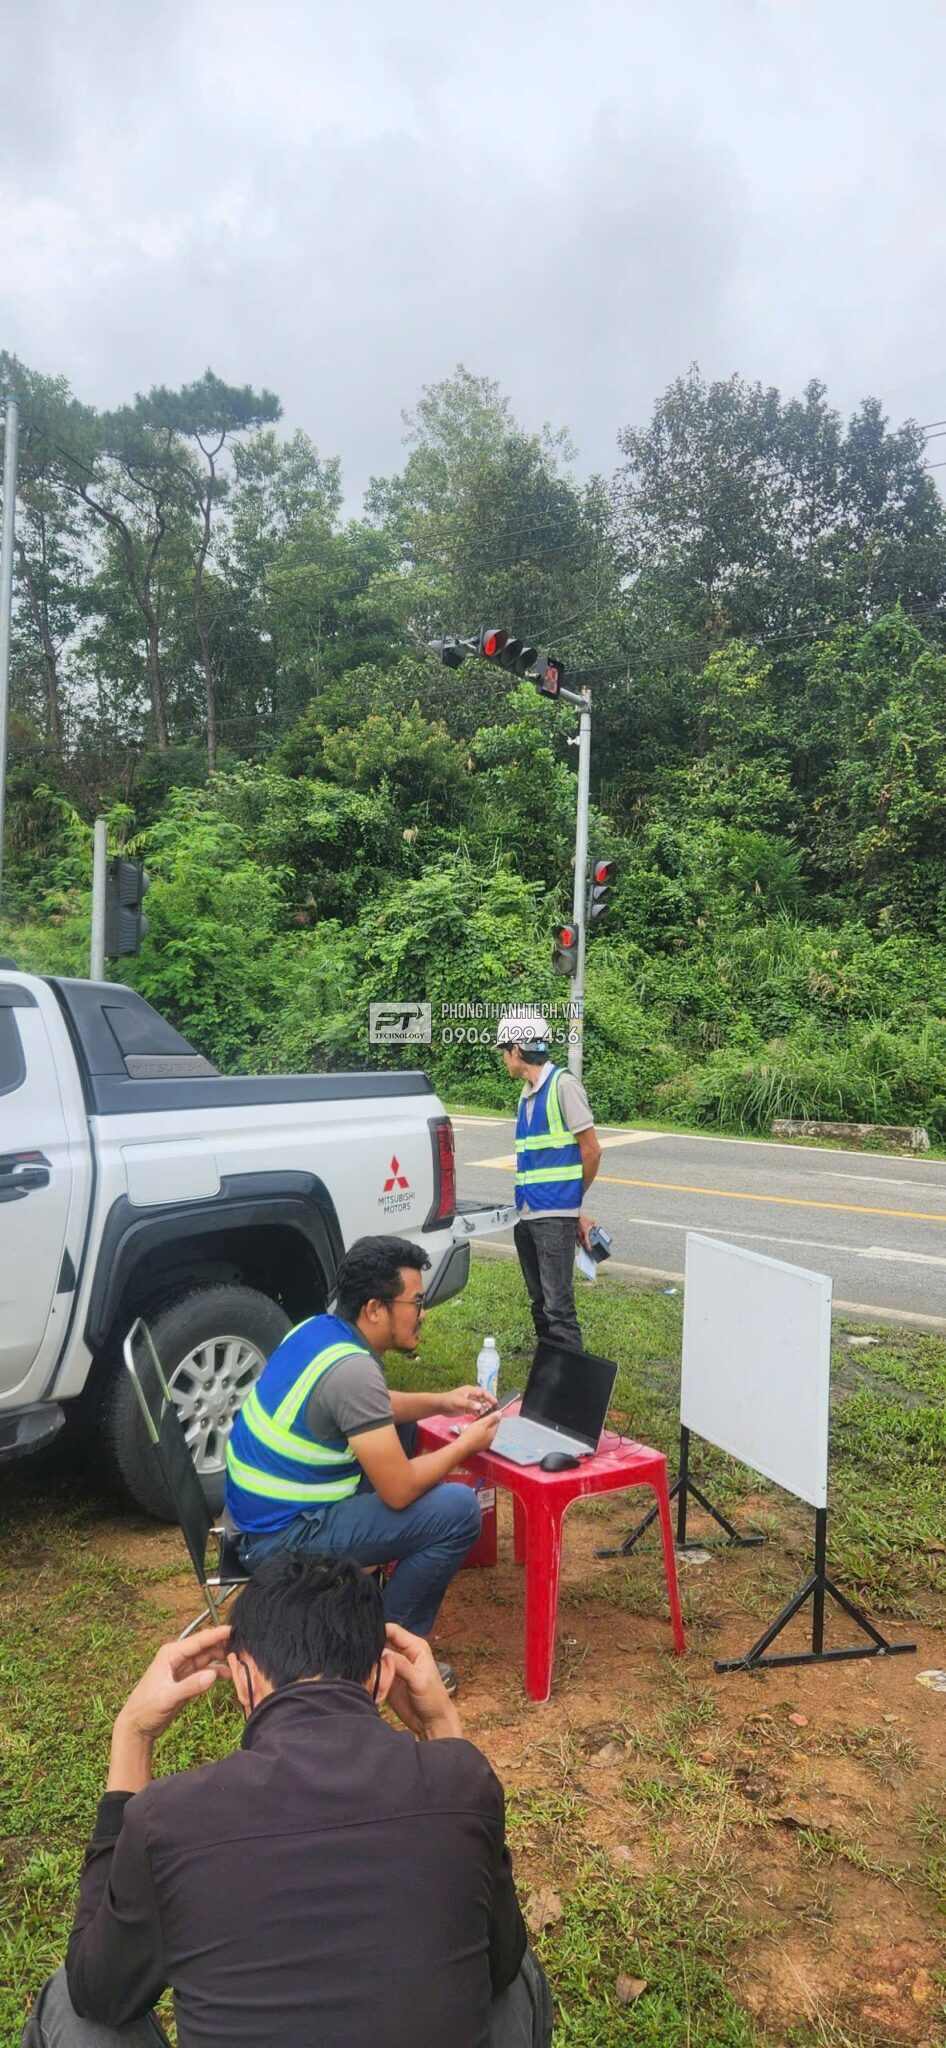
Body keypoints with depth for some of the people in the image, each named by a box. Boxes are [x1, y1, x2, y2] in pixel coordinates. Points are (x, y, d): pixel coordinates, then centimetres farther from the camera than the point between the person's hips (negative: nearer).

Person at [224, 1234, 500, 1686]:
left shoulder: (318, 1328, 2)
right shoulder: (351, 1369, -26)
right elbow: (399, 1491, -22)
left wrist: (441, 1402, 11)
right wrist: (466, 1444, -6)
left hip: (257, 1508, 10)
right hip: (281, 1538, -10)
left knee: (399, 1428, 22)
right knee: (459, 1509, -14)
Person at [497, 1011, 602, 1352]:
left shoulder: (563, 1085, -10)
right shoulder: (527, 1093, 13)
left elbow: (591, 1151, -8)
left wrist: (573, 1198, 7)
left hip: (554, 1217, -8)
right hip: (526, 1216, 8)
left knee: (558, 1308, -7)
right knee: (539, 1305, 15)